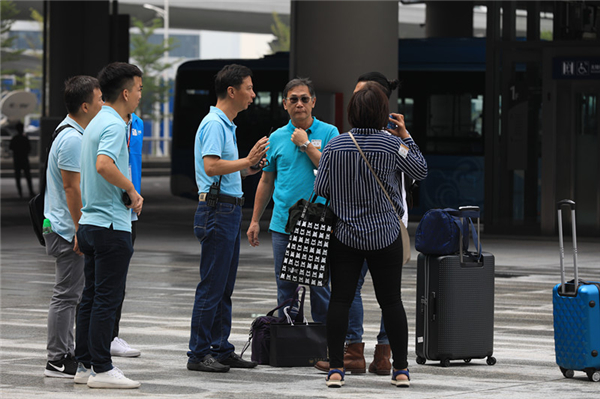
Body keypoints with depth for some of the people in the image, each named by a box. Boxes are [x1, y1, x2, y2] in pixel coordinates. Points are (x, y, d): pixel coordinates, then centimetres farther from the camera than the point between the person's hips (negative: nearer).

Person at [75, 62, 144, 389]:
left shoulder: (97, 123, 16)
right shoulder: (114, 125, -16)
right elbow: (104, 165, -33)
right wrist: (132, 191, -20)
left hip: (90, 223, 10)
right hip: (111, 225, -10)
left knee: (91, 297, 11)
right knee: (107, 299, -7)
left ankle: (85, 364, 14)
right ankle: (101, 369, -6)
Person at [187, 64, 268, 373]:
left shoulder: (226, 125, 19)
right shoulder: (214, 124, -13)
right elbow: (211, 166, -25)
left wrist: (251, 167, 13)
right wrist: (247, 161, -21)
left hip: (230, 211, 10)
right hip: (217, 211, -10)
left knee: (224, 288, 12)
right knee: (211, 287, -8)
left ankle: (221, 350, 17)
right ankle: (199, 355, -5)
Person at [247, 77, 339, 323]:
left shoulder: (329, 133, 1)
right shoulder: (276, 138, 10)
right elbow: (266, 182, 15)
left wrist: (306, 144, -11)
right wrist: (255, 220, 12)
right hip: (283, 226, 3)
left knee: (319, 287, -1)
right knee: (285, 289, 6)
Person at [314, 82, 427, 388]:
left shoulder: (334, 147, -5)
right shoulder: (392, 145, -9)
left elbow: (320, 192, 0)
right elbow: (421, 171, 7)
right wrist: (405, 136, 12)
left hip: (344, 234, 1)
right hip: (385, 236, -1)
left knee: (340, 299, 2)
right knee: (391, 300, 6)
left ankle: (336, 368, -1)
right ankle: (401, 369, 10)